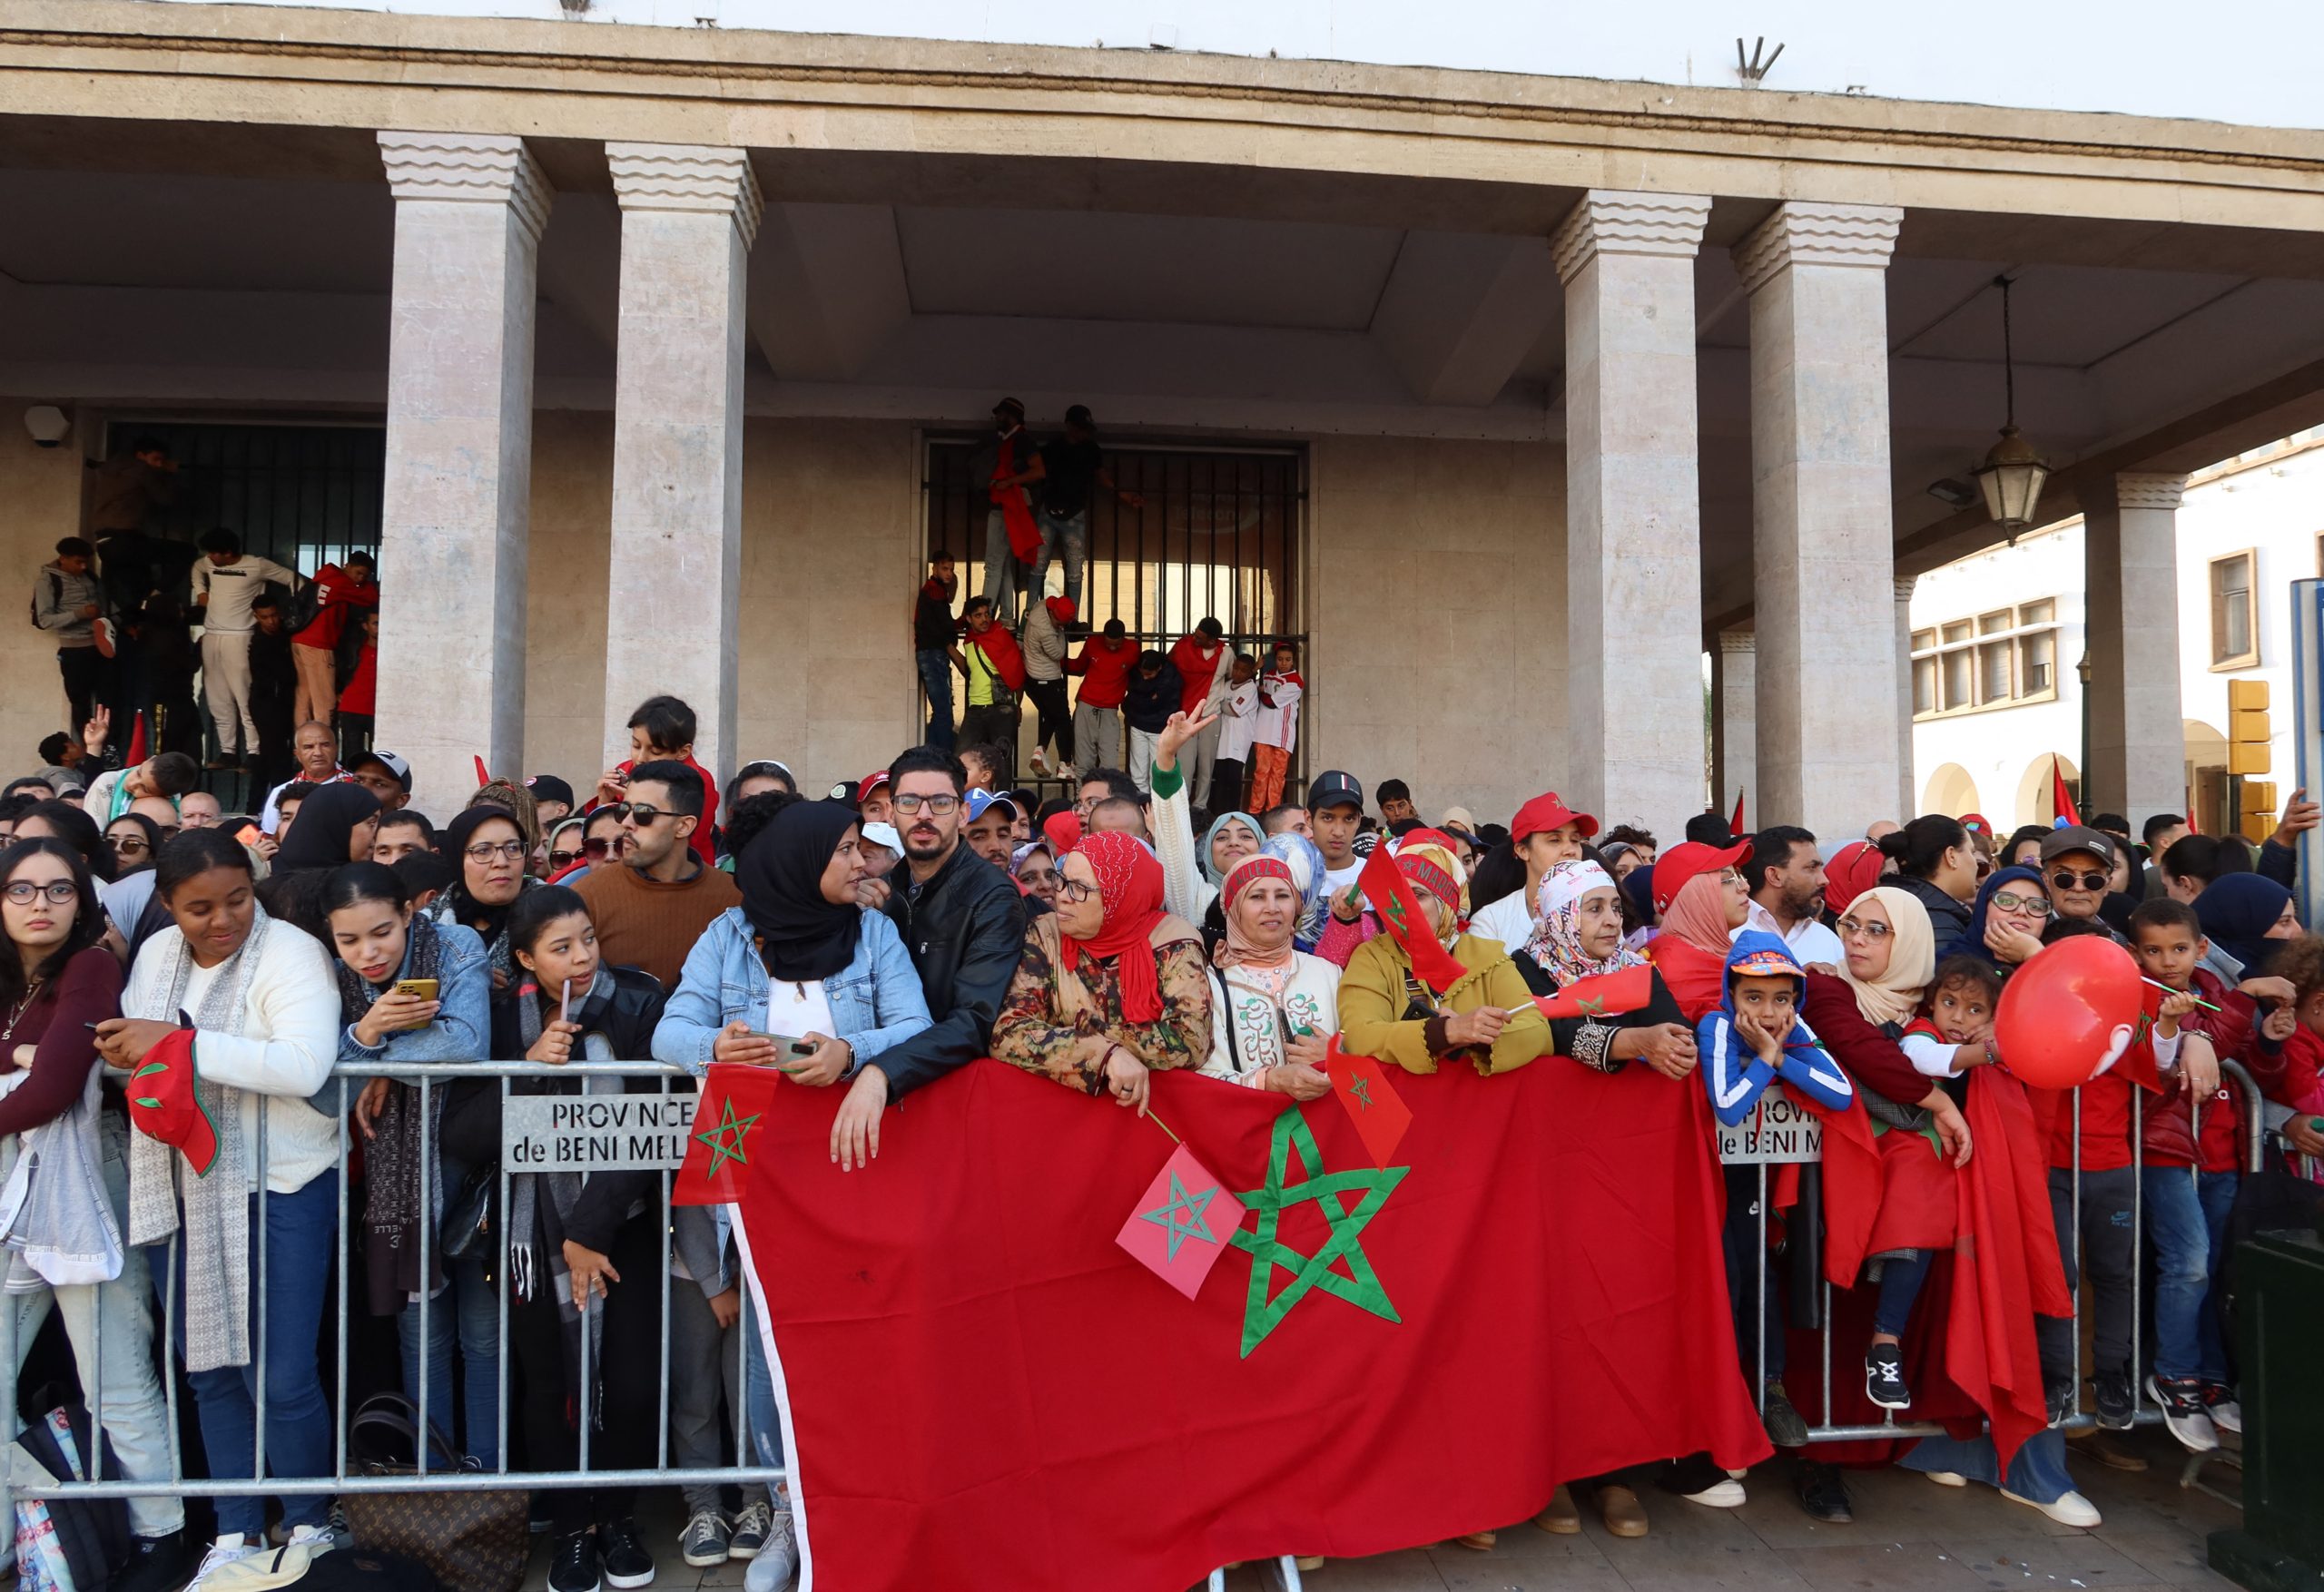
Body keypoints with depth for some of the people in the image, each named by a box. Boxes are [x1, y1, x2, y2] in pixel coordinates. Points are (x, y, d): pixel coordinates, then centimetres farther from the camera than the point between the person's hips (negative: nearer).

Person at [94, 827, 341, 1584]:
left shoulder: (291, 954, -15)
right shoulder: (155, 955, 6)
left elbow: (304, 1066, -28)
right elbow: (126, 1046, 13)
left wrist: (179, 1043, -26)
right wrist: (123, 1049, -11)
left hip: (282, 1187, -6)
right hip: (188, 1187, 6)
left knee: (281, 1375, -1)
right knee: (210, 1369, 16)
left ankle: (310, 1525, 22)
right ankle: (237, 1530, 32)